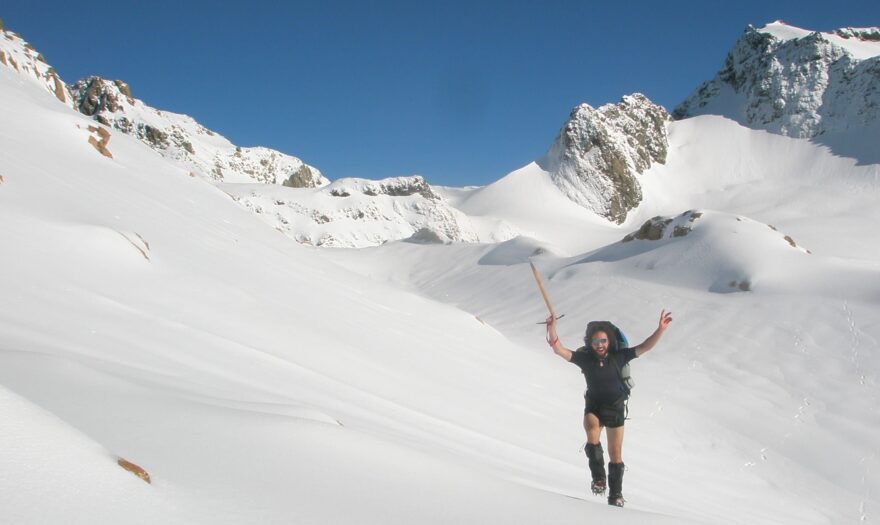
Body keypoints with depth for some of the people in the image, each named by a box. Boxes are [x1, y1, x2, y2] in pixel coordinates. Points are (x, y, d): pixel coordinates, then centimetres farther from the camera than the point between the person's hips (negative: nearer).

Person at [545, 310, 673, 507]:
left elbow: (645, 347, -11)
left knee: (615, 453, 4)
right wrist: (552, 329, -31)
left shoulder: (618, 357, -10)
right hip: (593, 407, -1)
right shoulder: (584, 358, -10)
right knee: (592, 428, -33)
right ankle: (598, 478, -24)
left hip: (615, 409, 1)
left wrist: (661, 329, -22)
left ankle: (615, 495, 20)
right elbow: (559, 350, -18)